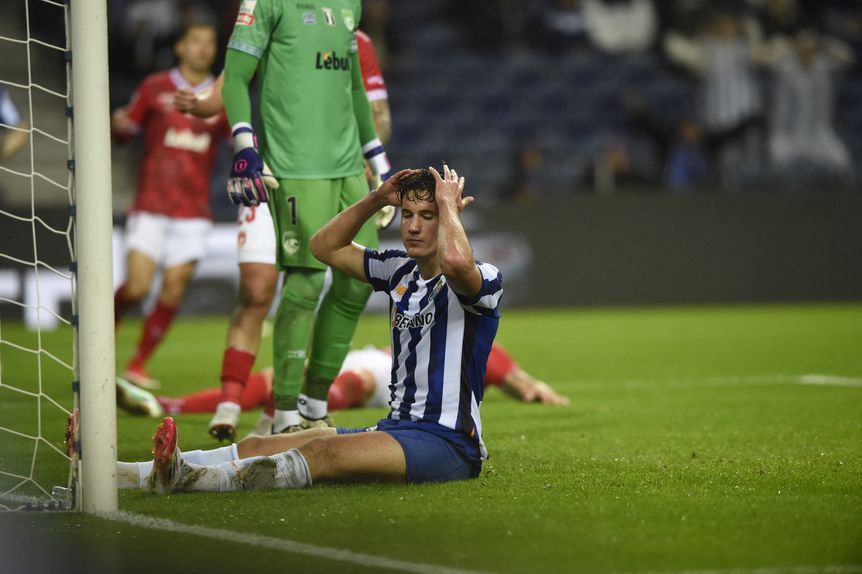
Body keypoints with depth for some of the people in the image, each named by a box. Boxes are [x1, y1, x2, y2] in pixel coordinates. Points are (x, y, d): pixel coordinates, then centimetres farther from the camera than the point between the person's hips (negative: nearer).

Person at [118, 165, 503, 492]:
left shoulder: (482, 280, -9)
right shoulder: (401, 271, 15)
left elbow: (456, 261, -34)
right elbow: (325, 246, 23)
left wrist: (448, 204, -15)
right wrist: (377, 199, 10)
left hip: (449, 442, -8)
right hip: (397, 427, 8)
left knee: (324, 452, -32)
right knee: (258, 447, -7)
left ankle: (187, 477, -51)